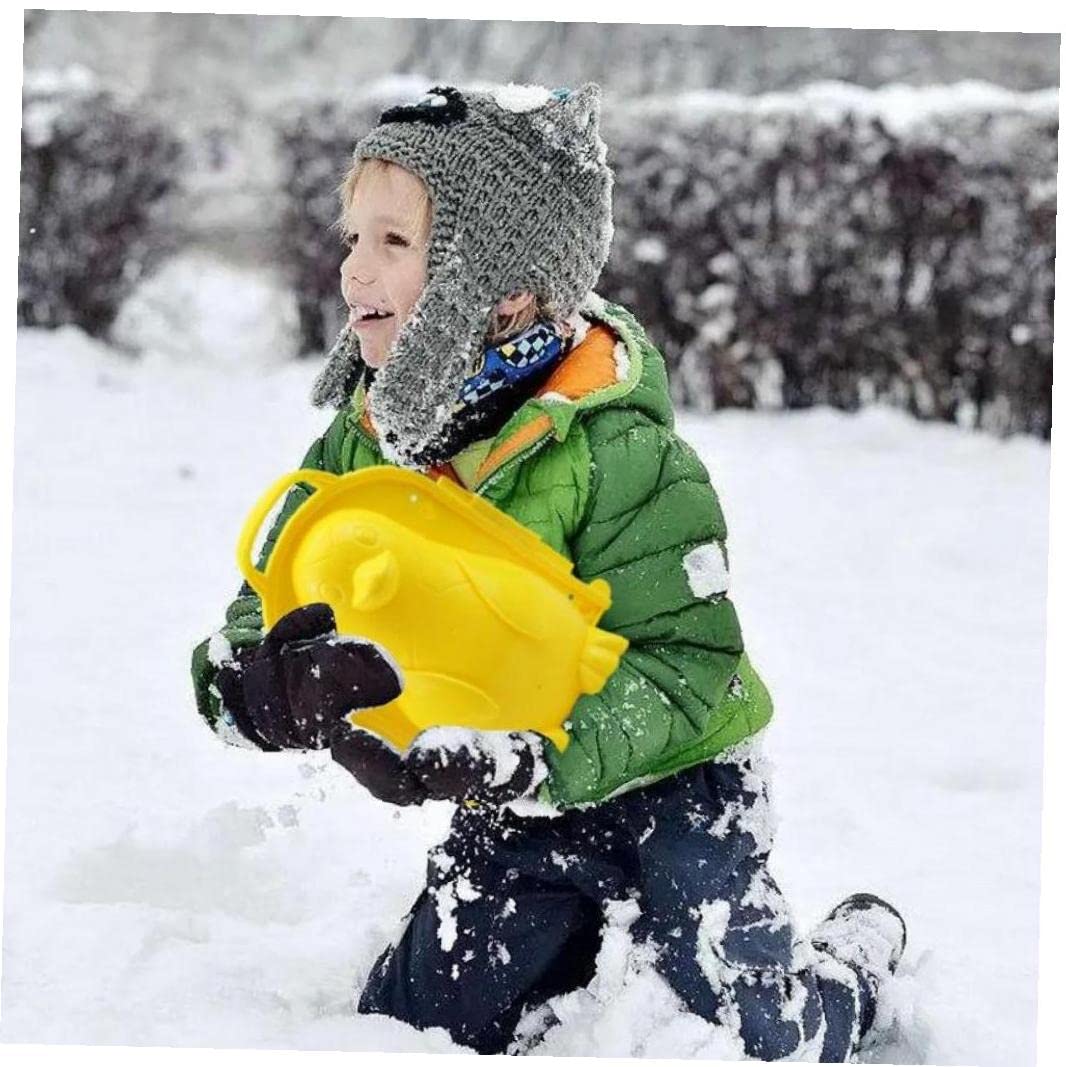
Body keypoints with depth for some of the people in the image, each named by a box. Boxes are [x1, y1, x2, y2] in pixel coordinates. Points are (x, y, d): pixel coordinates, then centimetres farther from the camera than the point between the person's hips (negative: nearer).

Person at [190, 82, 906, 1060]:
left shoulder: (614, 448, -25)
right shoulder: (360, 446, -7)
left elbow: (679, 665, -28)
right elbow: (257, 618, -9)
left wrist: (510, 756, -45)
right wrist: (274, 686, -36)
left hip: (667, 785, -5)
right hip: (514, 812, 6)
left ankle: (860, 953, 27)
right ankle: (595, 946, 29)